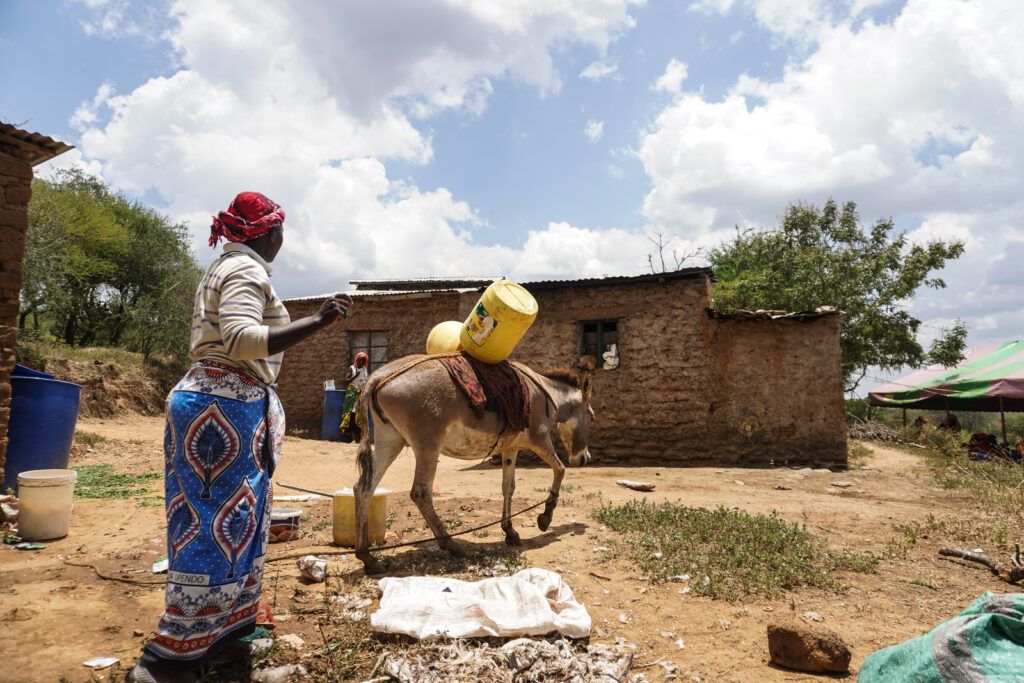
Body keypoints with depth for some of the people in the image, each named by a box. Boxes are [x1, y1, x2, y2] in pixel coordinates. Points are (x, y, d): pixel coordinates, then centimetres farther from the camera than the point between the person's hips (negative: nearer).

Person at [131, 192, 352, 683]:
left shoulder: (225, 267, 20)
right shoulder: (247, 270, -12)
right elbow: (242, 340, -26)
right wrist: (318, 321, -27)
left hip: (211, 401, 10)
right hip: (227, 407, -10)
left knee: (219, 524, 14)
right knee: (220, 527, -5)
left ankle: (206, 638, 24)